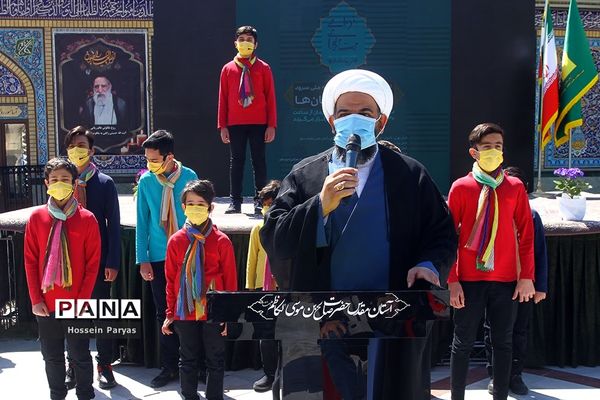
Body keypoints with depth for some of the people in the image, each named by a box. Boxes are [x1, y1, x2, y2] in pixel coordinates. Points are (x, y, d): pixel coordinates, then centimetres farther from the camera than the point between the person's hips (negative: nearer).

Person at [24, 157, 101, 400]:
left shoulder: (87, 219, -5)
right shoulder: (36, 218, 1)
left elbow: (93, 263, -5)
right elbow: (30, 261, 2)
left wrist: (82, 300, -9)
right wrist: (35, 299, -3)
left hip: (76, 303, -2)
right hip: (45, 304, 2)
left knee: (80, 356, 8)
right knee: (52, 357, 14)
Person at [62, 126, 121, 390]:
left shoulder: (104, 183, -3)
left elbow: (114, 225, -5)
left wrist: (112, 263, -10)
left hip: (97, 258, -2)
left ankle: (104, 366, 21)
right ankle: (74, 366, 25)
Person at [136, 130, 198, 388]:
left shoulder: (189, 177, -8)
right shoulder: (146, 181, -4)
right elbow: (142, 222, 1)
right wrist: (142, 259, -2)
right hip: (158, 258, 2)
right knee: (164, 314, 10)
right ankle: (169, 367, 24)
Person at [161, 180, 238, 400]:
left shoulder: (221, 241, -6)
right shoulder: (176, 241, -1)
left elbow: (230, 279, -2)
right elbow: (171, 279, 4)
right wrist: (170, 313, 5)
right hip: (185, 312, 2)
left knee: (215, 361, 10)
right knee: (188, 360, 14)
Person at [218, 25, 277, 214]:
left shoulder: (263, 68, 3)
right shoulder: (228, 69, 7)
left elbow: (271, 97, 2)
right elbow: (223, 98, 7)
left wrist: (271, 125, -5)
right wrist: (222, 126, 1)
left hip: (259, 123, -1)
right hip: (235, 123, 1)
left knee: (259, 160, 3)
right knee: (236, 161, 4)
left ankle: (259, 201, 8)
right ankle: (235, 202, 9)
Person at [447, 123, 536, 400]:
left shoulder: (515, 187, 4)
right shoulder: (461, 187, -2)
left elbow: (526, 234, 5)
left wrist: (527, 276, -1)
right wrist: (452, 280, -6)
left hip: (506, 279, 2)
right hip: (469, 279, -2)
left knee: (503, 342, 9)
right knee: (463, 342, 6)